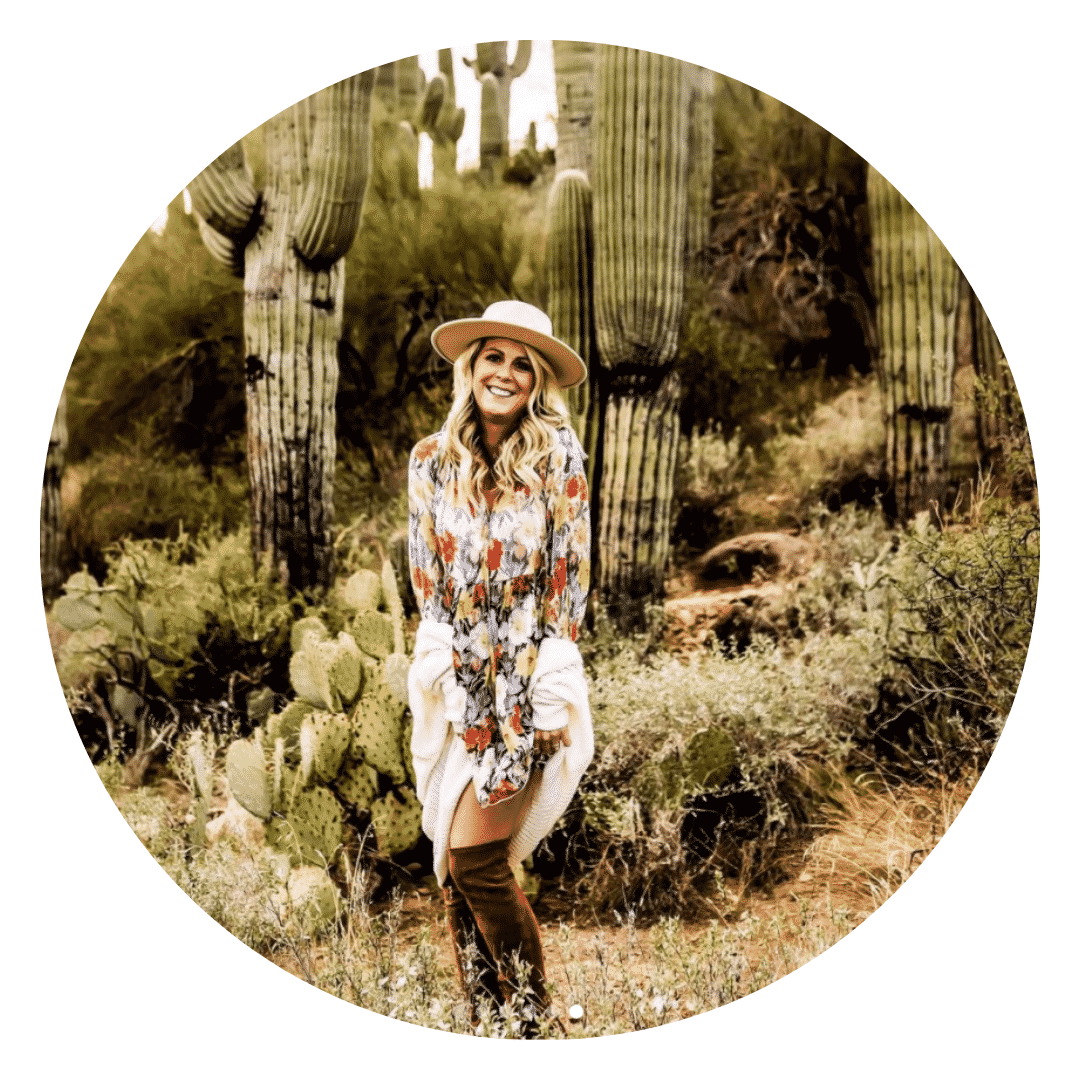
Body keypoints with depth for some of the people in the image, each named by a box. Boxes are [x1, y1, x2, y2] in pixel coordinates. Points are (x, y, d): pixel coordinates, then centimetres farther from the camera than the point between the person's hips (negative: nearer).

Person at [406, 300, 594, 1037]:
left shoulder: (558, 454, -7)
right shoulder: (432, 458, 2)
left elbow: (570, 574, -6)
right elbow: (426, 573, 6)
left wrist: (549, 694, -8)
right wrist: (444, 661, -2)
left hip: (528, 680, -4)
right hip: (456, 680, 4)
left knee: (475, 855, -8)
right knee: (452, 859, 6)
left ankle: (534, 1018, 12)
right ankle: (480, 1018, 22)